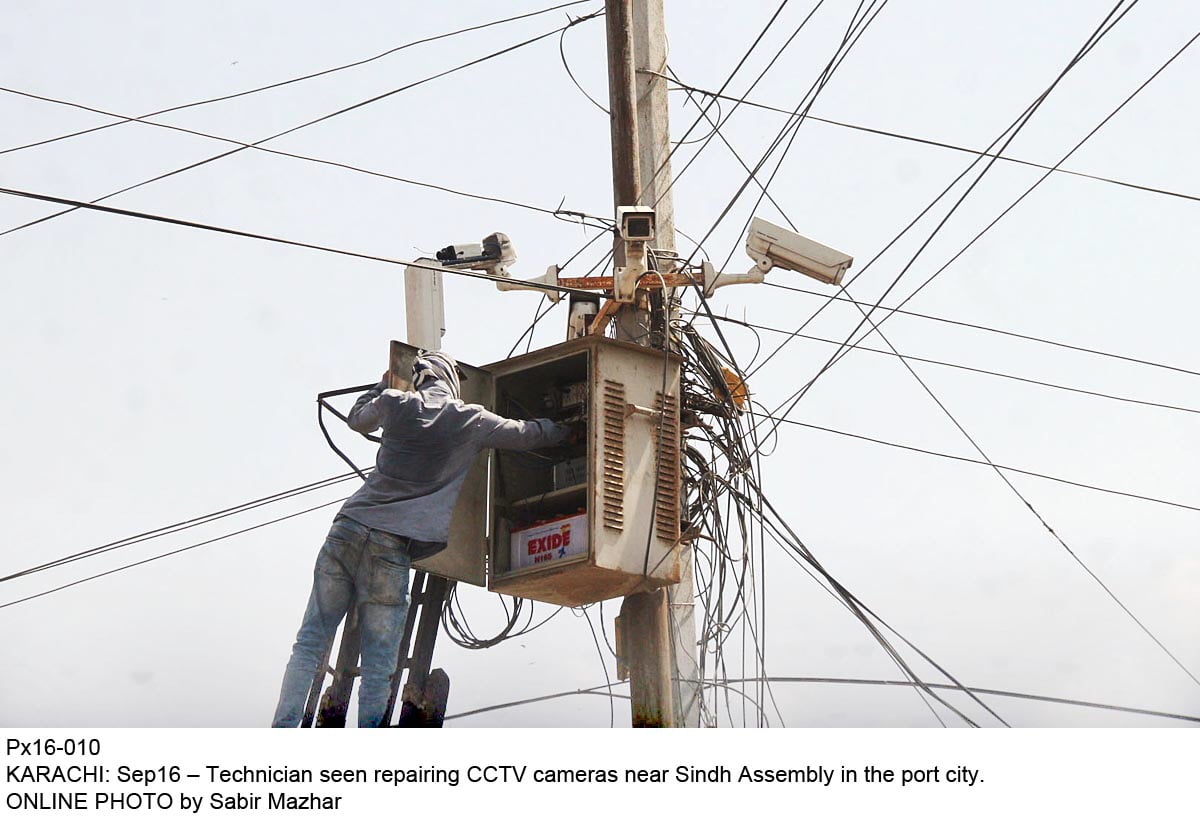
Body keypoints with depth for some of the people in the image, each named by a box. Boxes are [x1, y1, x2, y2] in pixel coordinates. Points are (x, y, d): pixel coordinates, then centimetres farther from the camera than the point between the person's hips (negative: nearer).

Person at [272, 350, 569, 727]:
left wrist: (387, 383, 44)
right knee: (379, 663, 0)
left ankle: (284, 730, -6)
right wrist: (565, 429, 38)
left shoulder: (395, 404, 10)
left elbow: (356, 419, 32)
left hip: (347, 530, 3)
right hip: (392, 548, -2)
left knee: (310, 643, 4)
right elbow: (530, 435, 18)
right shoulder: (469, 421, 6)